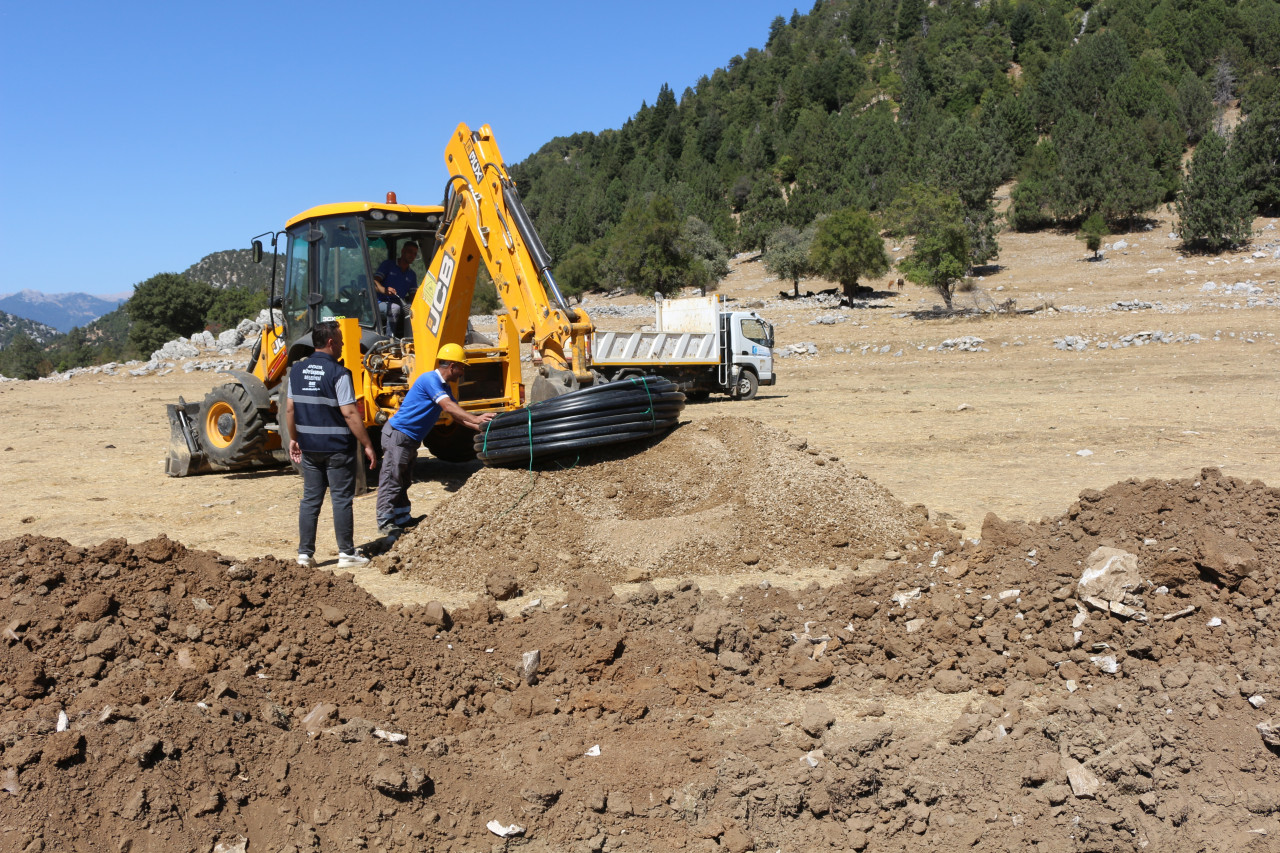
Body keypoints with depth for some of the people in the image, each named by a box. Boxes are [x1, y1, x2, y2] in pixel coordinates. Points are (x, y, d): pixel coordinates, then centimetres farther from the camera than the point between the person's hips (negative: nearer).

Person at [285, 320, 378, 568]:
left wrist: (293, 439, 19)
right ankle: (346, 554, 8)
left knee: (310, 499, 12)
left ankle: (305, 553, 15)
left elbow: (290, 408, 8)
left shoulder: (297, 370, 4)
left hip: (309, 447, 6)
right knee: (342, 499, 3)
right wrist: (367, 445, -12)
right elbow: (349, 413, -18)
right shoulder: (338, 373, -15)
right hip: (337, 447, -6)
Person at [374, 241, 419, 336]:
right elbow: (374, 282, -5)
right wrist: (384, 290, -28)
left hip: (400, 304, 4)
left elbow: (412, 296, 19)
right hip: (382, 303, -4)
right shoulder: (388, 265, 9)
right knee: (395, 308, -39)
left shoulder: (412, 275, 24)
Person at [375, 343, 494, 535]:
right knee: (391, 479, -6)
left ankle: (403, 518, 24)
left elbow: (456, 415, 11)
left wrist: (480, 427, 0)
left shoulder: (443, 386, 12)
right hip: (397, 434, -10)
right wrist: (475, 419, -35)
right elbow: (448, 406, -29)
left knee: (403, 480, 16)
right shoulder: (430, 379, -19)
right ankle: (385, 523, -2)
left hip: (411, 438, 10)